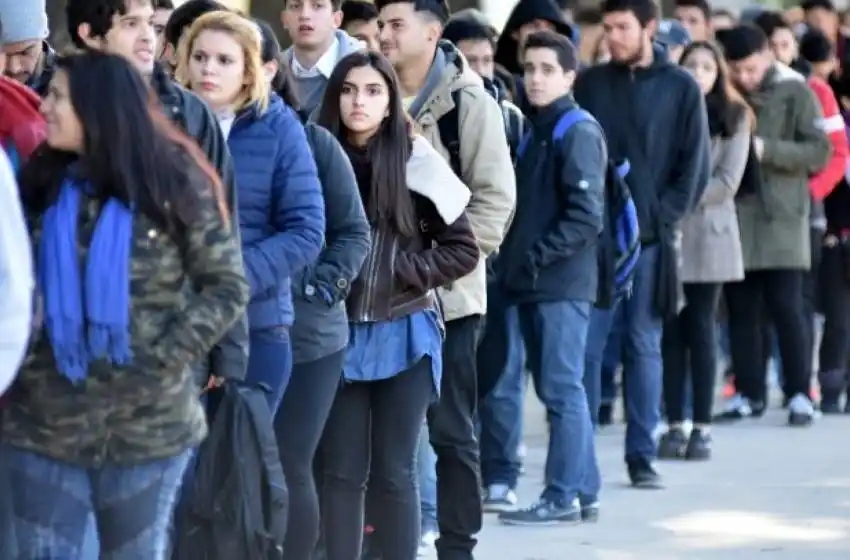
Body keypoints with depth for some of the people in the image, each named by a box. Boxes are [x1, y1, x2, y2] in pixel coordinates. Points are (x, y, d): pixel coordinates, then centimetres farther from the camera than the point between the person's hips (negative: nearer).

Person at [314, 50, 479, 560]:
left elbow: (463, 249, -2)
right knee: (343, 472, 4)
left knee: (393, 473, 2)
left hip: (403, 335, -2)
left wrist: (399, 272, -11)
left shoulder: (415, 160, -5)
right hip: (340, 333, 2)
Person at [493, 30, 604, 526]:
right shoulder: (535, 130, 17)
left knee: (562, 389, -6)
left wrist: (537, 256, -14)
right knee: (559, 389, 11)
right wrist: (514, 259, 8)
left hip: (562, 283, -8)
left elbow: (587, 215, -16)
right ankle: (583, 490, 16)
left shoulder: (578, 132, -8)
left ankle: (562, 497, -4)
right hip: (533, 283, 8)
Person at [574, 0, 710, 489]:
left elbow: (695, 164, 2)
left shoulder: (681, 88, 3)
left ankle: (643, 455, 8)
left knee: (645, 346, 4)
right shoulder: (590, 84, 7)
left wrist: (665, 215, -7)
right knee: (586, 345, -1)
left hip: (651, 237, -1)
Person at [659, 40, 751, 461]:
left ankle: (702, 427, 1)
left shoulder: (733, 117, 5)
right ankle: (675, 425, 5)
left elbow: (727, 182, -3)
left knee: (701, 329, -1)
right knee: (672, 331, 1)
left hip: (708, 233, -1)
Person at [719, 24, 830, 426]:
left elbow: (819, 152, -6)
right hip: (735, 216, 3)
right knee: (740, 309, 6)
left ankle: (799, 393, 1)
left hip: (781, 216, -3)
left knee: (785, 306, -6)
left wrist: (767, 149, -17)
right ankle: (748, 392, 14)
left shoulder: (794, 92, -1)